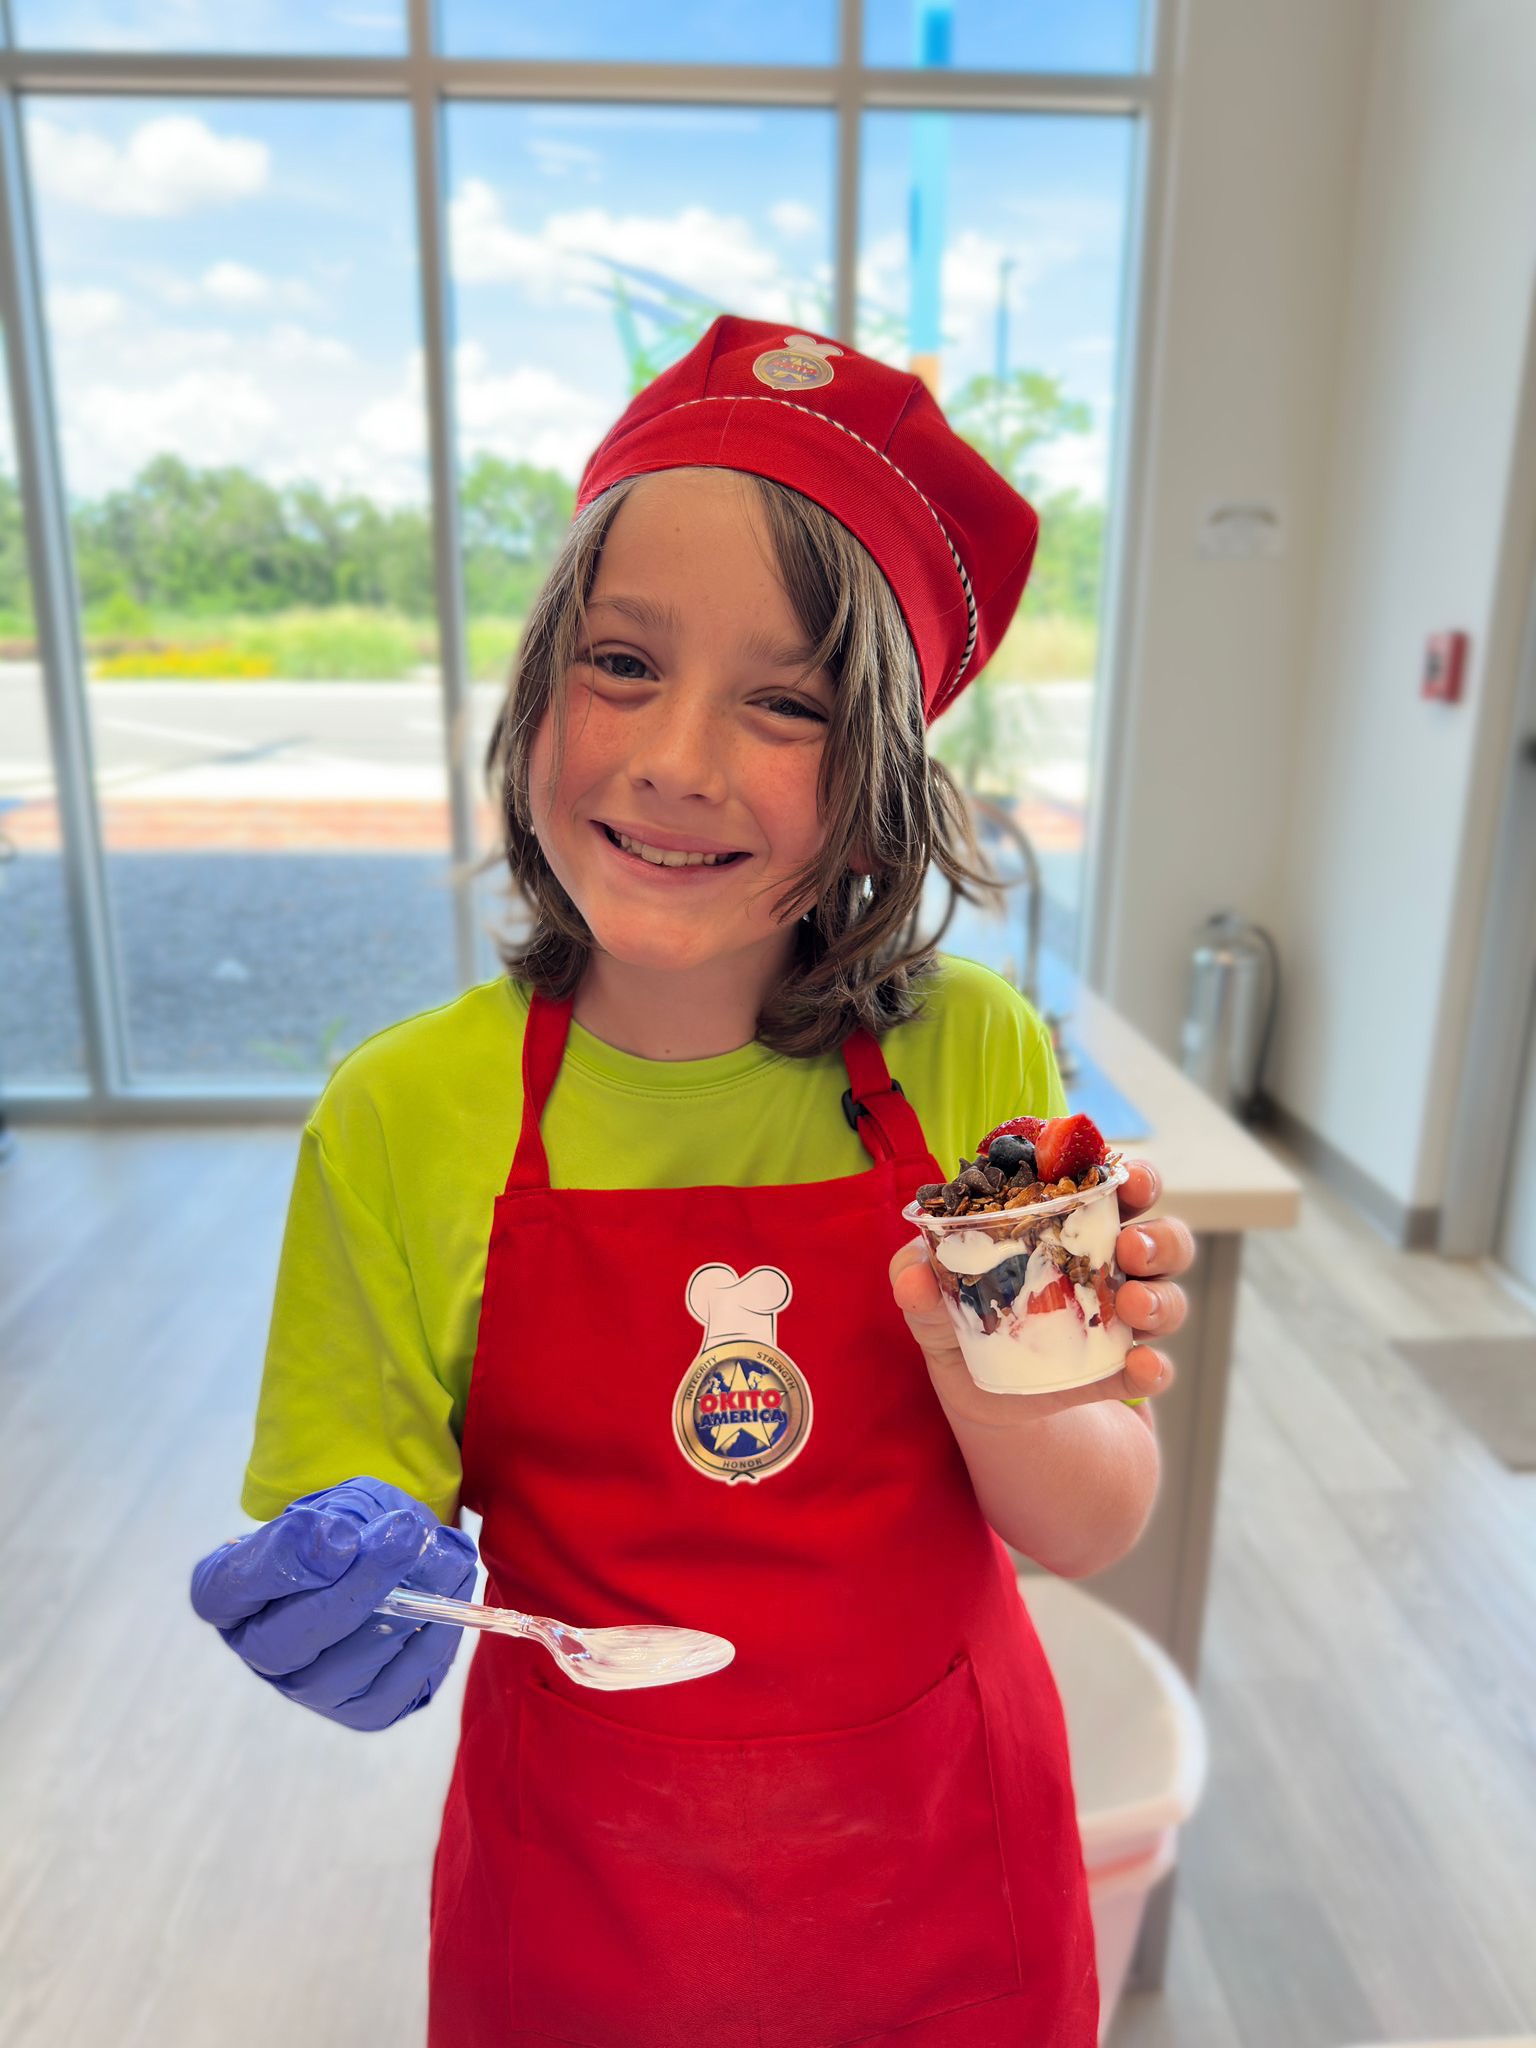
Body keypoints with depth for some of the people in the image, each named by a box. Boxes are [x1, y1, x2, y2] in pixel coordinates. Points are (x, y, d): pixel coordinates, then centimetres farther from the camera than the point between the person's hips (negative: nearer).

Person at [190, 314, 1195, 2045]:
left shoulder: (973, 1056, -16)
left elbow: (1094, 1532, -10)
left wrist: (996, 1387, -30)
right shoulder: (405, 1116, -17)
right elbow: (344, 1509, -7)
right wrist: (355, 1592, -28)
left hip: (946, 1869, 1)